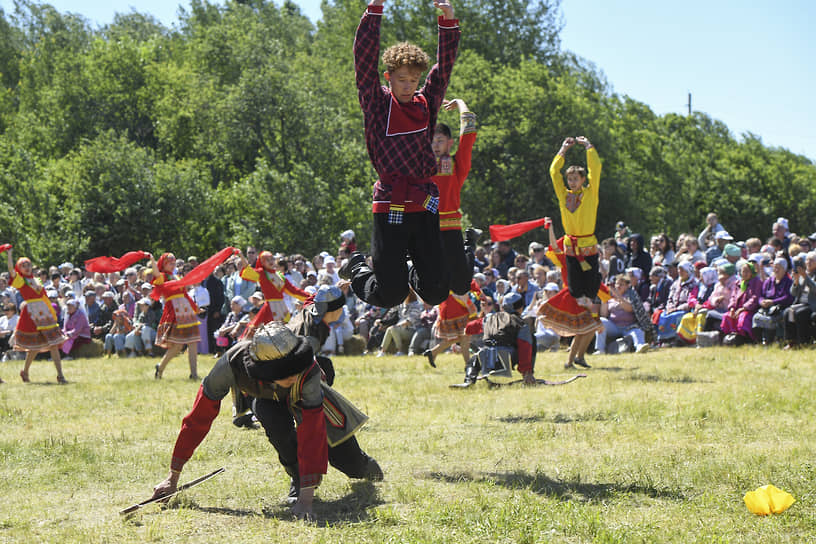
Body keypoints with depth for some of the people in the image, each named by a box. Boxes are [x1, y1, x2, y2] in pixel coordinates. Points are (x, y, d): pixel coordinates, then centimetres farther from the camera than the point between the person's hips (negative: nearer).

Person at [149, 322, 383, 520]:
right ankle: (297, 476, -8)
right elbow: (199, 418, -32)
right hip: (267, 398, 0)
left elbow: (311, 432, -47)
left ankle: (363, 465, 38)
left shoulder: (309, 372, -45)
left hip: (305, 397, 0)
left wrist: (306, 498, -54)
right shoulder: (232, 363, -42)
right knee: (275, 421, -36)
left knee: (353, 466, -1)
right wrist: (173, 475, -29)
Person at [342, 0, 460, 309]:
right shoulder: (377, 104, 2)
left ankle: (413, 275, 35)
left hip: (425, 207, 3)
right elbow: (365, 58, -5)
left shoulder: (426, 104, 11)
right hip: (390, 207, -3)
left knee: (436, 292, 0)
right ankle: (356, 268, 31)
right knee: (390, 295, -1)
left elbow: (445, 64, 7)